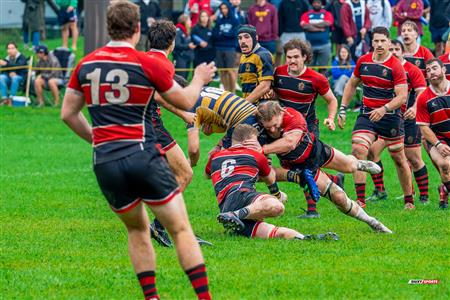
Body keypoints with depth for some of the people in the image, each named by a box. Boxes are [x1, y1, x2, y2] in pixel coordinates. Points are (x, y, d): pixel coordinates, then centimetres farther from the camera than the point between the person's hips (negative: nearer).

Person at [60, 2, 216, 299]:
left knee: (137, 229, 21)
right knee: (181, 229, 1)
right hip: (143, 156, -4)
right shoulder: (148, 63, -6)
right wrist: (199, 79, 26)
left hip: (104, 163, 4)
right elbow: (185, 101, 6)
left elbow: (68, 113, 14)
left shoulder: (86, 64, 6)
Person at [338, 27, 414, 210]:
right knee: (358, 151, -16)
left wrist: (384, 109, -28)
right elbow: (352, 84, 18)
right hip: (366, 115, 4)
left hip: (390, 117, -3)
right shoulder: (363, 61, 4)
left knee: (399, 158, 6)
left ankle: (409, 200, 22)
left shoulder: (395, 66, -11)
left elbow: (402, 96, -15)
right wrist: (342, 109, 12)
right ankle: (360, 200, -16)